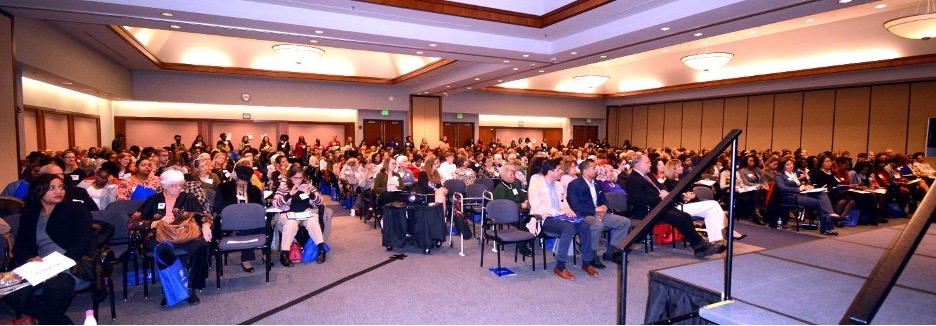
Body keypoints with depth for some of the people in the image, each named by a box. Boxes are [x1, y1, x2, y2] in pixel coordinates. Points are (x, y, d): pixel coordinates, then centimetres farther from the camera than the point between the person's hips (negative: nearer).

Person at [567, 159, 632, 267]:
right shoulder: (574, 185, -8)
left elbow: (603, 200, 22)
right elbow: (575, 206, -16)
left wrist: (604, 207, -3)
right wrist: (595, 209, -17)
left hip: (599, 213, 8)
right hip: (584, 215, -8)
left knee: (625, 222, -3)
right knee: (598, 225, -39)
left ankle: (610, 252, 2)